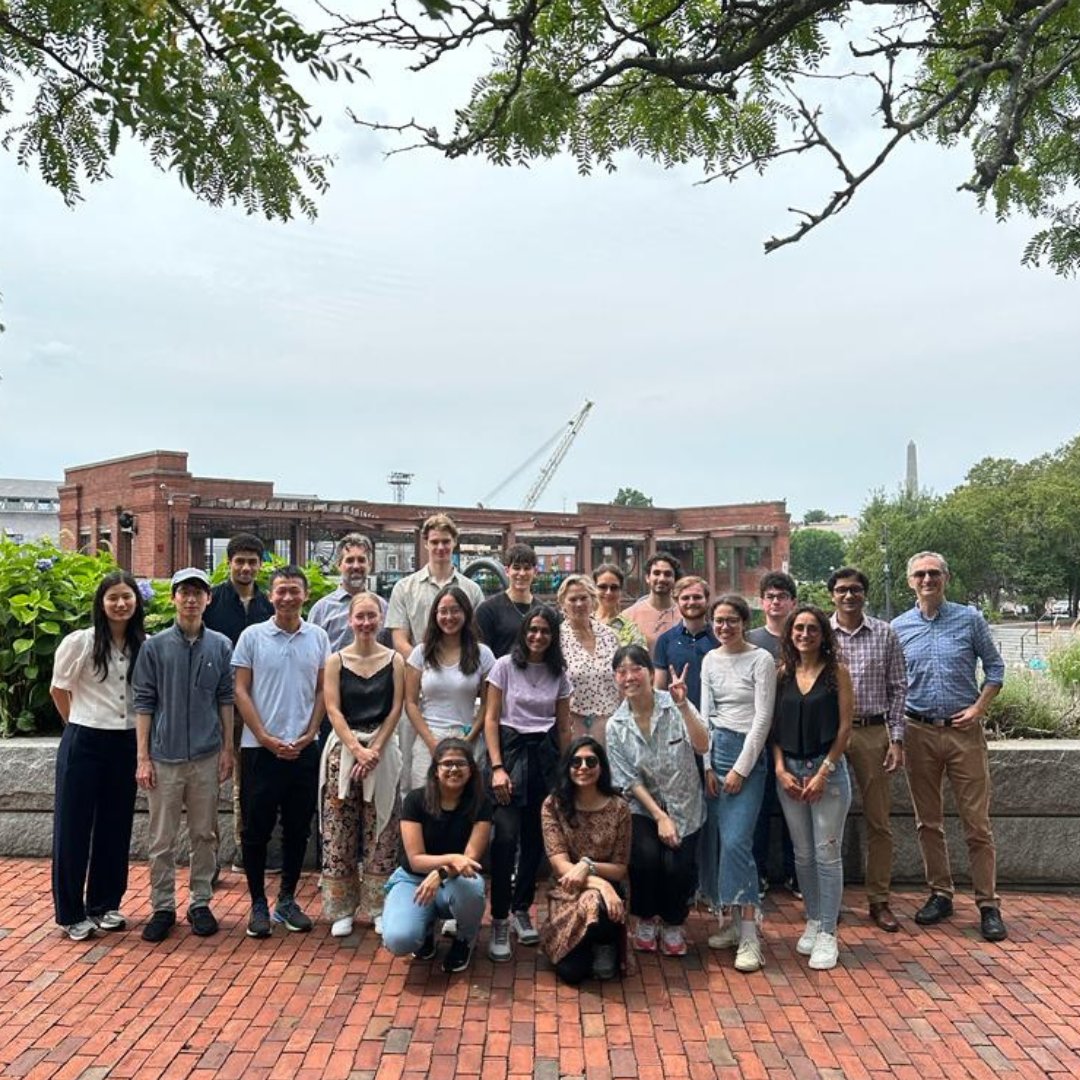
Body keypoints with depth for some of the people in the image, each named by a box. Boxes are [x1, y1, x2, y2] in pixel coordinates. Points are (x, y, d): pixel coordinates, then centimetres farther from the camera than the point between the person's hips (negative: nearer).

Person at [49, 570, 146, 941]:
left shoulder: (145, 645, -2)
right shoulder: (79, 642, -10)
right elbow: (58, 690, 4)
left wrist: (143, 743, 8)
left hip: (125, 745, 3)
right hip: (84, 745, -3)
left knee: (116, 827, 12)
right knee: (74, 827, 5)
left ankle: (104, 905, 27)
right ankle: (71, 913, 19)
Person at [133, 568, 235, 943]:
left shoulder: (220, 646, 3)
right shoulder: (155, 646, -2)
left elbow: (226, 699, 7)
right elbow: (144, 702, 0)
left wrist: (227, 749, 3)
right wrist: (143, 758, -3)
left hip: (207, 756, 1)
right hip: (165, 756, -1)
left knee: (205, 835, 10)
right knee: (162, 840, 7)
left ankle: (200, 903, 22)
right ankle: (162, 907, 20)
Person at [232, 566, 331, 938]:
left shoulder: (318, 637, 3)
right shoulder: (252, 636, -2)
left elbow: (323, 691, 7)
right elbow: (241, 691, -2)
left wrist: (309, 735, -4)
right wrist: (265, 738, -9)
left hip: (304, 749, 2)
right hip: (260, 748, -2)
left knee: (298, 829, 10)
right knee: (257, 829, 4)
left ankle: (287, 900, 24)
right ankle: (258, 904, 19)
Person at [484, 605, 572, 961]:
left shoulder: (558, 674, 8)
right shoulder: (505, 666, -3)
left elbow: (563, 728, 12)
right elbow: (491, 719, -4)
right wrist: (497, 767, -12)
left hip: (545, 753, 4)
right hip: (511, 749, -4)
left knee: (535, 837, 6)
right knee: (506, 836, -12)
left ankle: (521, 910, 24)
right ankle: (499, 922, -3)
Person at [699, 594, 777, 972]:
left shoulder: (761, 660, -6)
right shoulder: (709, 661, 11)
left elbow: (763, 718, -9)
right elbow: (705, 714, 10)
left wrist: (740, 769, -11)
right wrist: (708, 766, 3)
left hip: (747, 752, -5)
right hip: (715, 750, 5)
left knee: (736, 841, -14)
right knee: (724, 840, 6)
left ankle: (750, 938, -9)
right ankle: (736, 920, 17)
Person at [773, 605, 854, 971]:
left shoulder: (837, 672, -3)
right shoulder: (783, 674, 6)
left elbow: (845, 726, -6)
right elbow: (774, 726, 6)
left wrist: (824, 772, -11)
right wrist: (780, 769, -4)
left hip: (828, 768, -3)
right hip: (789, 771, 3)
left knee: (827, 854, -1)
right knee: (802, 855, 11)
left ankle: (828, 934, 8)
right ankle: (813, 922, 26)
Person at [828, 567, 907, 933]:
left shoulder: (885, 634, 4)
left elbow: (897, 688, 4)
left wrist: (896, 739, -2)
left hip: (873, 732, 1)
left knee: (879, 821, 6)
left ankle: (879, 900, 18)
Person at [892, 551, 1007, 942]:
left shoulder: (969, 619, 0)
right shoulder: (898, 628, 4)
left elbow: (995, 668, 5)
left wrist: (979, 708, -7)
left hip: (964, 731, -2)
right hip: (920, 733, 2)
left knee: (977, 823, 0)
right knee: (928, 822, 10)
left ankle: (988, 904, 10)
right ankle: (940, 894, 23)